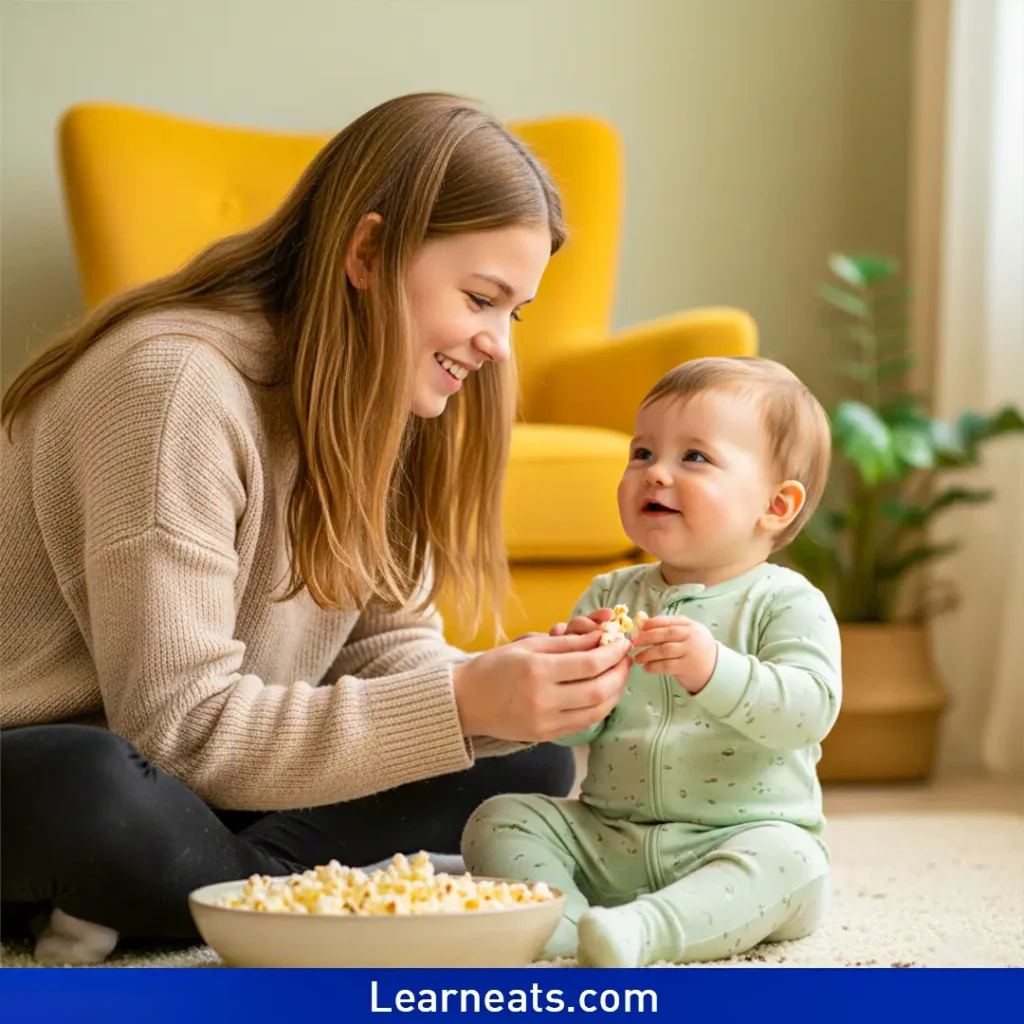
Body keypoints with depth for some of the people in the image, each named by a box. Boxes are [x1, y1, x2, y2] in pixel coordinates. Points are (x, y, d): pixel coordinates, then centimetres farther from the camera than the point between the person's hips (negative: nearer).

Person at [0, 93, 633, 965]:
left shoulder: (377, 401, 3)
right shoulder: (178, 383, -23)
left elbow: (386, 653, 1)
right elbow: (178, 725, -26)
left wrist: (510, 686, -20)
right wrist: (459, 703, -29)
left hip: (174, 791, 8)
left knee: (525, 766, -2)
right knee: (94, 791, -42)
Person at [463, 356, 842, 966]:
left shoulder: (787, 602, -4)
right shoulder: (611, 597, 10)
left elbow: (811, 708, -21)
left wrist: (714, 670, -34)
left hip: (741, 836, -4)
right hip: (606, 838, 4)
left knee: (788, 859, -33)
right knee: (501, 819, -10)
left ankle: (644, 930, -49)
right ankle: (568, 927, -31)